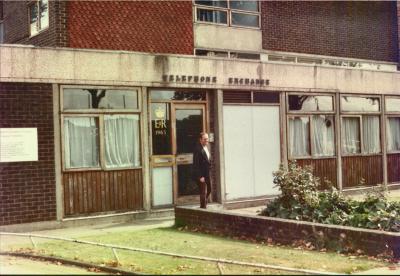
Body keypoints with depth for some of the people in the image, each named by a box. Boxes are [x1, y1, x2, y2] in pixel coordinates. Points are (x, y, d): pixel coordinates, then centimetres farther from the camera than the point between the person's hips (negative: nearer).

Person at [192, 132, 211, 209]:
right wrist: (200, 176, -20)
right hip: (201, 175, -9)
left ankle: (203, 206, 30)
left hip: (207, 174, 9)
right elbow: (196, 164, -18)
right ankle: (203, 208, 6)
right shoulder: (198, 149, -16)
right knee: (203, 193, -4)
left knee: (209, 191, 15)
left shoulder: (206, 148, 12)